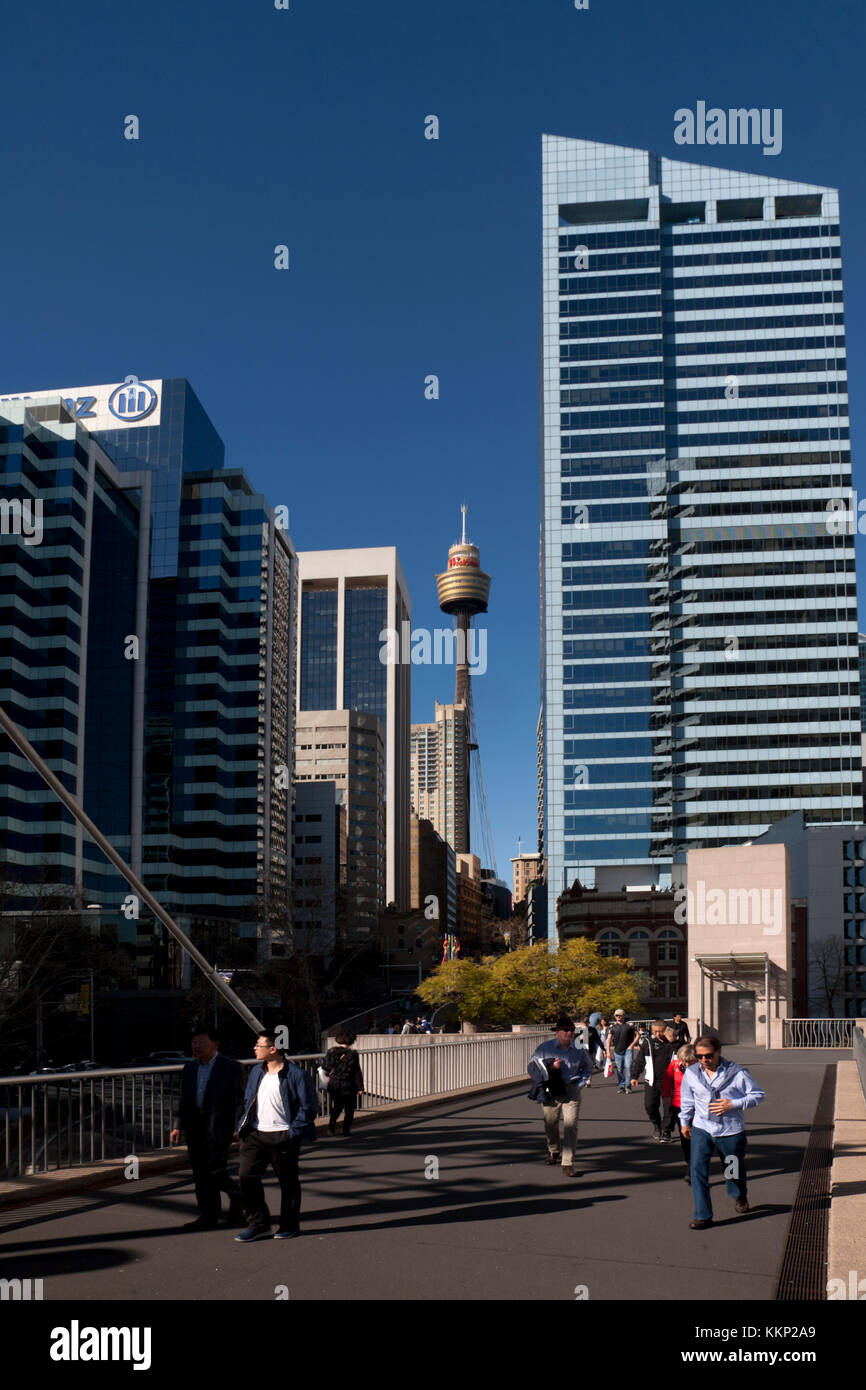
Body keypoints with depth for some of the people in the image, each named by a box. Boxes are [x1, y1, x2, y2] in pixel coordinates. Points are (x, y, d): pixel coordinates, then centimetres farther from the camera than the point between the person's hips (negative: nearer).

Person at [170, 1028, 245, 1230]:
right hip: (195, 1128, 6)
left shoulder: (231, 1068, -3)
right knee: (200, 1174, 7)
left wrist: (238, 1128, -12)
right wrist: (178, 1126, 6)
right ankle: (208, 1216, 16)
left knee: (215, 1170, -9)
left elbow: (240, 1099, -5)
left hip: (218, 1127, -6)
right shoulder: (190, 1068, 14)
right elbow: (183, 1099, 16)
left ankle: (237, 1196, 18)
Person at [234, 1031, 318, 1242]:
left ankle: (289, 1226, 20)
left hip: (282, 1137, -6)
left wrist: (293, 1132, -13)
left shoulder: (296, 1075, -10)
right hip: (255, 1134, 6)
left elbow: (308, 1107, -7)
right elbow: (248, 1100, 21)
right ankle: (258, 1224, 9)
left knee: (288, 1181, 6)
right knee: (248, 1177, -2)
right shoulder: (256, 1072, 11)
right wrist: (244, 1126, 8)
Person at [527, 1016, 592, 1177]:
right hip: (550, 1091, 0)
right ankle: (553, 1151, 45)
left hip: (571, 1091, 0)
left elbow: (588, 1068, 21)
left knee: (571, 1126, -12)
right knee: (550, 1124, 14)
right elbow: (532, 1067, 0)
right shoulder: (545, 1047, -2)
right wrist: (550, 1067, -14)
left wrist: (580, 1083, 7)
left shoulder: (579, 1049, 3)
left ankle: (567, 1165, -9)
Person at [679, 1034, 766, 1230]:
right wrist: (684, 1121, 22)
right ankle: (703, 1215, -6)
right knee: (698, 1168, -14)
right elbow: (687, 1099, 14)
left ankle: (739, 1196, 52)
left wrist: (733, 1104, -18)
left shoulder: (736, 1072, -14)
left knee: (734, 1168, 18)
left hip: (731, 1131, -1)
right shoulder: (691, 1073, -5)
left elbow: (758, 1095, -6)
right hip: (701, 1129, 1)